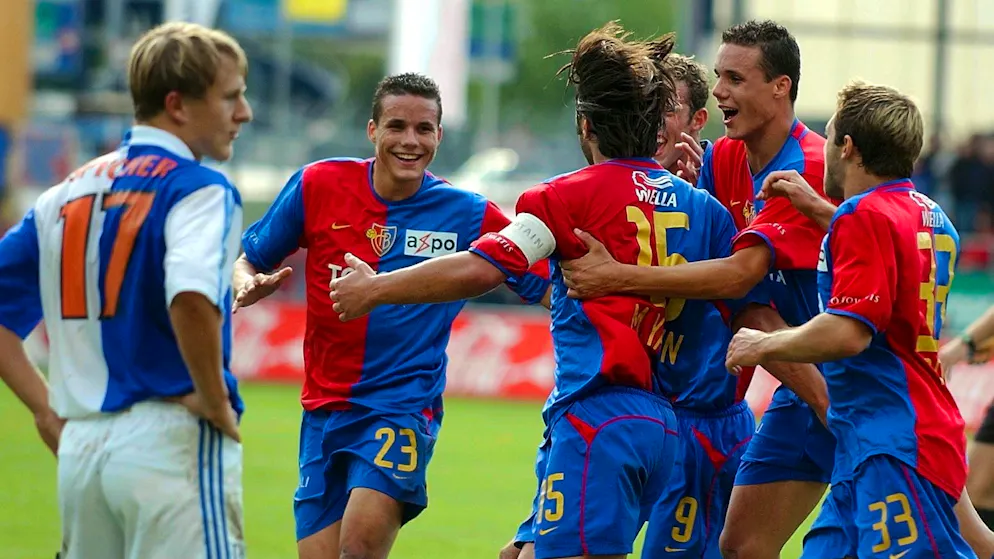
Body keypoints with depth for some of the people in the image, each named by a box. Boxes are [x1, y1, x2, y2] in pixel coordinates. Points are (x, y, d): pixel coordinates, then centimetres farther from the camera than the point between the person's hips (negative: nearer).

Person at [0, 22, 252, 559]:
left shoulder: (68, 192, 15)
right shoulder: (198, 188, -8)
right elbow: (191, 296, -28)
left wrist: (48, 408, 15)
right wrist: (215, 399, -15)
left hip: (79, 448, 7)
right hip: (170, 441, -7)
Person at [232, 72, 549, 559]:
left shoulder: (470, 215, -2)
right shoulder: (318, 186, -1)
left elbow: (551, 288, 1)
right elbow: (247, 259, 8)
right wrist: (250, 285, -14)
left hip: (405, 405, -3)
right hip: (325, 408, 3)